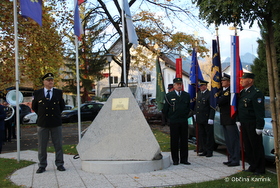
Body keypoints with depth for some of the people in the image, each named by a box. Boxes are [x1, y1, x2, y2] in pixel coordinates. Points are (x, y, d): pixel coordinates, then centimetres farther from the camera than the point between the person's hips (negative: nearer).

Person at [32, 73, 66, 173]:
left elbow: (62, 106, 17)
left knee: (58, 145, 5)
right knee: (42, 146, 4)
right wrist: (41, 115, 10)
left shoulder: (59, 92, 7)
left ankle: (60, 164, 14)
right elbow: (34, 107, 14)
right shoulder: (37, 93, 5)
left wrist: (57, 114, 10)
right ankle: (42, 165, 14)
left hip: (56, 123, 1)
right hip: (42, 123, 0)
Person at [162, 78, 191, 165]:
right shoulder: (169, 95, 2)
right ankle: (175, 159, 8)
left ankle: (184, 159, 11)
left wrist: (185, 116, 11)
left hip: (184, 121, 2)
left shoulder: (187, 95, 9)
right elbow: (165, 109, 5)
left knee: (184, 141, 4)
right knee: (174, 141, 1)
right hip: (173, 122, -2)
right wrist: (170, 117, 6)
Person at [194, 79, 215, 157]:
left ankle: (209, 151, 10)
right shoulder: (199, 93, 12)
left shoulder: (209, 94, -12)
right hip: (199, 119, 8)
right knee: (201, 135, 12)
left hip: (207, 119, -8)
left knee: (209, 135, 2)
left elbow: (212, 108, -16)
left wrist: (211, 118, -20)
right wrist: (195, 113, 16)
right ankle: (204, 150, 20)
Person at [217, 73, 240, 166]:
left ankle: (235, 160, 1)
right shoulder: (223, 91, 18)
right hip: (224, 120, 10)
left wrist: (218, 101, -2)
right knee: (228, 141, 13)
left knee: (233, 140, -4)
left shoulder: (230, 91, -14)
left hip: (230, 119, -10)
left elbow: (220, 102, -21)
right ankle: (231, 159, 20)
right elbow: (218, 102, 15)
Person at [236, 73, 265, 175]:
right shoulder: (242, 92, 13)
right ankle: (252, 166, 24)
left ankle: (260, 169, 9)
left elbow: (260, 112, -17)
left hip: (253, 125, -9)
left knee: (257, 147, 0)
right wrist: (238, 120, 15)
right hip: (244, 124, 9)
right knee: (247, 146, 13)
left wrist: (259, 127, -19)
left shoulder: (256, 93, -14)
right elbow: (239, 108, 21)